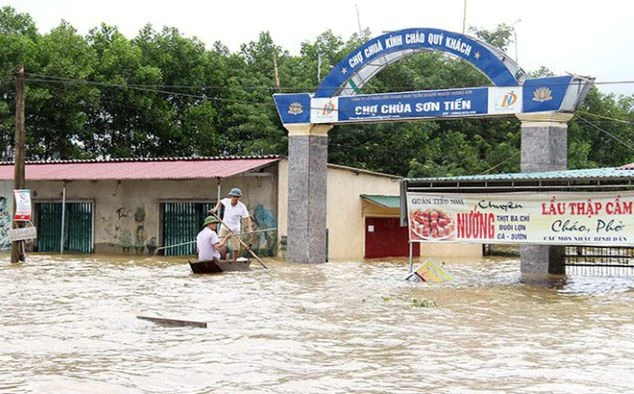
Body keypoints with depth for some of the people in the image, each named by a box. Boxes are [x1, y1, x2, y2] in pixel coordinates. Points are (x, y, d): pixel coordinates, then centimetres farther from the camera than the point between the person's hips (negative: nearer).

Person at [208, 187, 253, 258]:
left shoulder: (242, 206, -17)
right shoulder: (226, 201, -8)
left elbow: (247, 218, -19)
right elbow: (220, 202, 16)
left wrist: (250, 229, -32)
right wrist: (215, 209, 2)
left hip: (235, 229, -1)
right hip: (224, 227, 1)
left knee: (236, 248, 3)